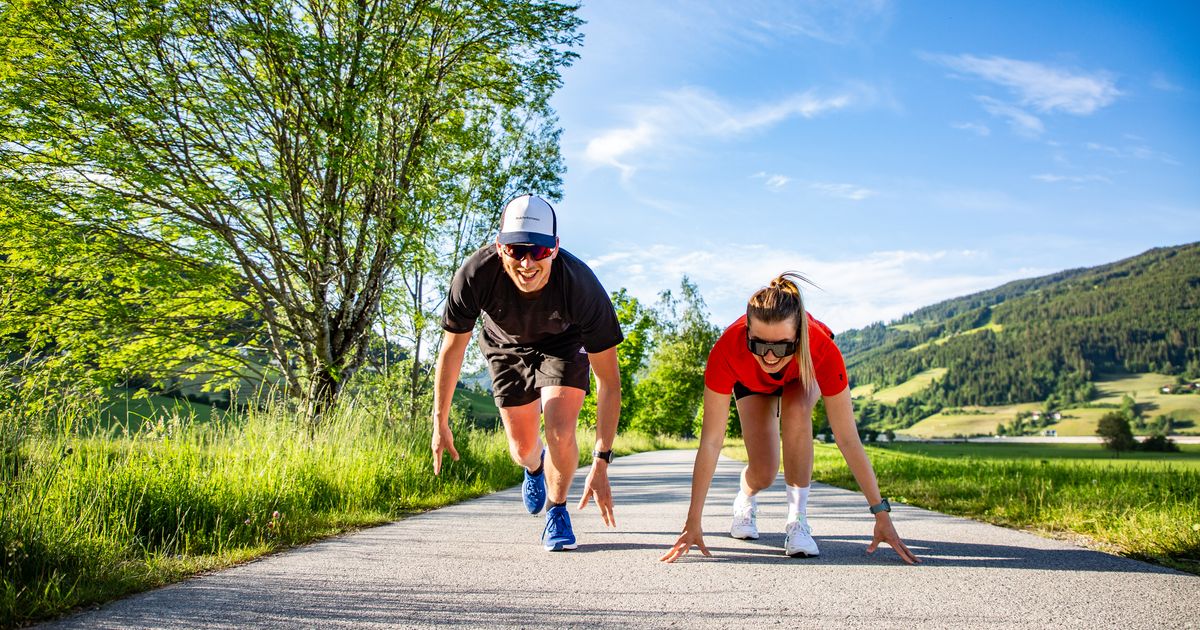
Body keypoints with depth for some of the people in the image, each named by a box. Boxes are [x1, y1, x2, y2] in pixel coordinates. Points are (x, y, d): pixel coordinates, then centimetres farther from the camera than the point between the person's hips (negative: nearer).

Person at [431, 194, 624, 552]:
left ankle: (558, 510, 10)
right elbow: (452, 347, -17)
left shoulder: (581, 285, -40)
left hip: (563, 344, -2)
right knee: (522, 448, 8)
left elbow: (609, 381, -32)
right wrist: (440, 422, -11)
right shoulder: (475, 275, -37)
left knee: (560, 433, -22)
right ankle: (535, 468, 48)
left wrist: (601, 463, -35)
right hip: (507, 347, 2)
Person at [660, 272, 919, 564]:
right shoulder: (727, 351, -43)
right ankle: (745, 499, 24)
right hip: (751, 382, 0)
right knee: (763, 473, -14)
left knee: (796, 411, -34)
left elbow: (848, 440, -36)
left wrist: (881, 513, -35)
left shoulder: (822, 350, -43)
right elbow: (710, 441, -39)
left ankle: (797, 520, -20)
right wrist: (693, 522, -38)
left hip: (802, 375, 0)